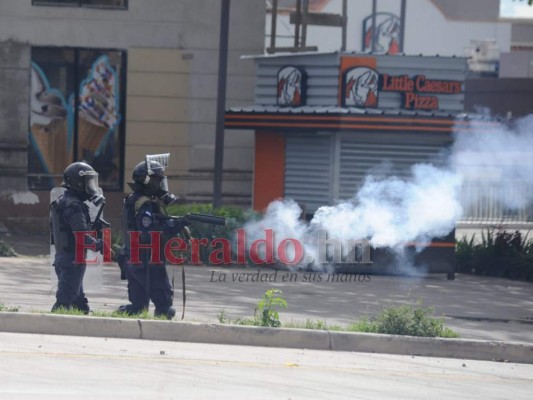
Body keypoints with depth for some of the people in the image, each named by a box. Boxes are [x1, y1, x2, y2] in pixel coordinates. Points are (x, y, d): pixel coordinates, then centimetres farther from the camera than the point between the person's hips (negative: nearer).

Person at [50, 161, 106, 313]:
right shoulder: (74, 206, -18)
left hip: (62, 257, 10)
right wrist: (98, 244, -15)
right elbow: (82, 236, -24)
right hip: (73, 260, -10)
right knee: (65, 300, -9)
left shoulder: (62, 201, 13)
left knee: (78, 300, 16)